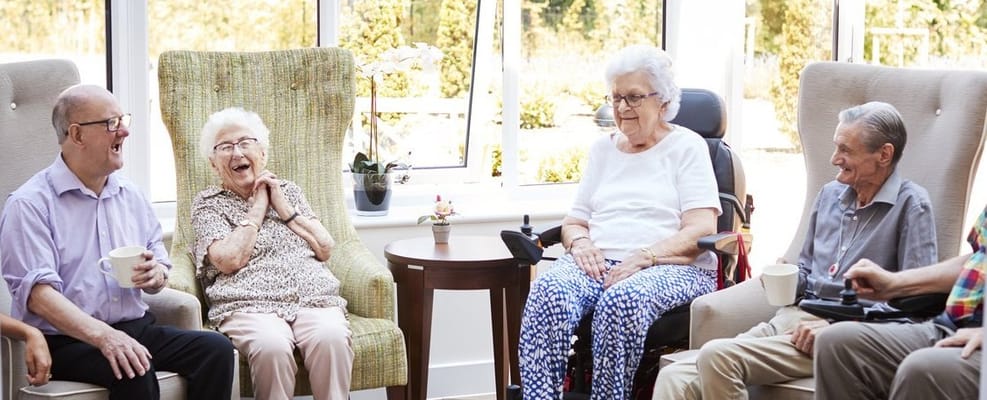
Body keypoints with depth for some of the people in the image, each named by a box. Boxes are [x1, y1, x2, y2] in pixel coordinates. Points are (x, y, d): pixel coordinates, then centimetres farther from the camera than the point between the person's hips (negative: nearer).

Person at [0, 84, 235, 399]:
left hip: (137, 328, 6)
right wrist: (103, 335, -31)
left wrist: (156, 274, -6)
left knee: (217, 349, -17)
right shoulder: (30, 203, -6)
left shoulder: (130, 194, 15)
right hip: (67, 339, -6)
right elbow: (37, 292, -17)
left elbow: (159, 275, 21)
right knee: (134, 370, -35)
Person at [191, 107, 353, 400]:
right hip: (250, 306, -3)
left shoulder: (289, 191, 24)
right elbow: (229, 260, -4)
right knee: (271, 346, -37)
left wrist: (283, 207, 7)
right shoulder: (207, 203, 13)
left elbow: (324, 249, 13)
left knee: (331, 337, -33)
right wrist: (258, 208, 5)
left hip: (314, 298, 3)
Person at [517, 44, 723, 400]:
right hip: (597, 263, 4)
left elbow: (701, 231, -4)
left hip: (670, 267, -4)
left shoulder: (686, 147, 8)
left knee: (621, 300, -39)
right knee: (547, 292, -31)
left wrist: (644, 257, -18)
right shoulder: (602, 149, 24)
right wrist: (581, 243, -3)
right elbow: (573, 222, 22)